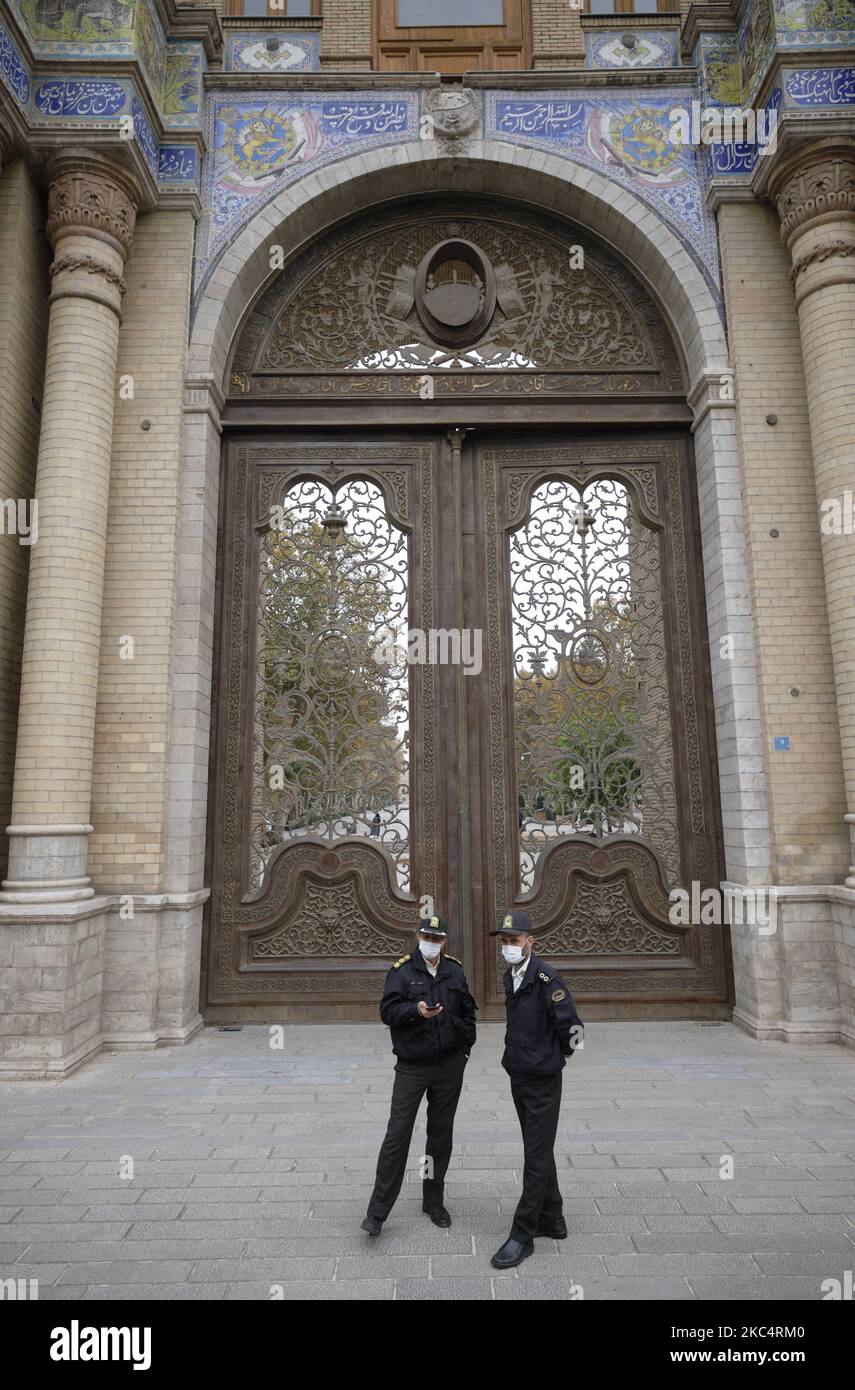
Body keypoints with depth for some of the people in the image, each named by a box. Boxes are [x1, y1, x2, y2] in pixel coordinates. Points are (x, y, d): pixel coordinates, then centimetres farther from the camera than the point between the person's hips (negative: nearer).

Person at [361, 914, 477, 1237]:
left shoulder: (454, 970, 5)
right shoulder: (402, 970, -7)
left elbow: (468, 1010, 14)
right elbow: (387, 1011, -13)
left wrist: (465, 1047, 8)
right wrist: (415, 1010, -30)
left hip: (450, 1067, 4)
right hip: (412, 1067, -4)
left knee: (441, 1134, 14)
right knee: (397, 1135, -3)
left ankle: (434, 1202, 30)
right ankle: (377, 1211, 7)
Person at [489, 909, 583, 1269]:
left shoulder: (545, 978, -22)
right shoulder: (510, 976, 3)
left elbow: (572, 1027, -20)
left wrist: (561, 1056, -5)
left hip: (542, 1081, -8)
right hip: (518, 1077, 8)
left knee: (537, 1158, 2)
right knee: (538, 1152, 19)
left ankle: (522, 1236, 12)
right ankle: (552, 1220, 34)